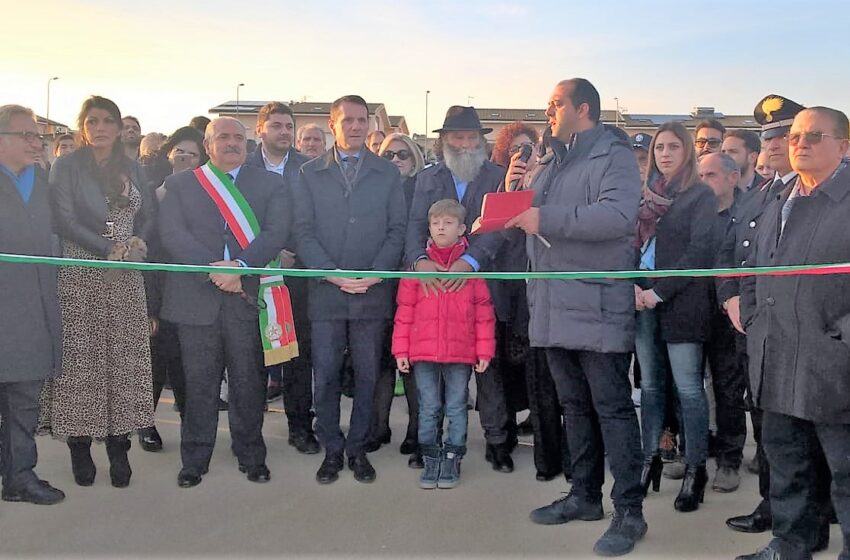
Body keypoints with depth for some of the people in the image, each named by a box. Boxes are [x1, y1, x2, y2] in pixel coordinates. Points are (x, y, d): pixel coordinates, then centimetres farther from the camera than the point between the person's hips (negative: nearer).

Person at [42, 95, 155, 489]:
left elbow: (150, 216, 12)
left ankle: (118, 447, 9)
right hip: (80, 277, -3)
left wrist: (138, 241, -9)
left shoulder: (131, 169, 14)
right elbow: (64, 220, -7)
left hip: (126, 278, 3)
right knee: (80, 357, -2)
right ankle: (79, 446, 9)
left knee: (125, 357, 1)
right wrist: (108, 249, -16)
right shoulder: (66, 167, 3)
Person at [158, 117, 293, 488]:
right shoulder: (179, 185, 11)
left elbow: (276, 232, -4)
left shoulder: (270, 185, 10)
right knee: (199, 384, 6)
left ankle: (251, 456, 21)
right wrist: (214, 269, -15)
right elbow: (172, 234, -3)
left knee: (248, 382, 6)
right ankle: (195, 460, 20)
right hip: (196, 297, 0)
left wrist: (240, 265, -19)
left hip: (248, 296, 0)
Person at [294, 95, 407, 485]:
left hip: (373, 292, 1)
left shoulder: (388, 173, 8)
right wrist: (331, 273, -12)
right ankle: (331, 449, 18)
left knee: (367, 375, 7)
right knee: (325, 376, 3)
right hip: (325, 291, 0)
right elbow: (303, 231, 1)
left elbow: (398, 230, 3)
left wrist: (375, 274, -11)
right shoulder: (310, 173, 7)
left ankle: (358, 448, 21)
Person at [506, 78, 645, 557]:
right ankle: (585, 495, 28)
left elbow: (619, 215, -25)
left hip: (597, 307, -8)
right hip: (556, 307, 8)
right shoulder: (556, 164, 20)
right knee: (575, 405, 15)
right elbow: (539, 225, 26)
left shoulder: (615, 156, -7)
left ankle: (630, 512, 6)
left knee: (612, 408, -3)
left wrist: (546, 217, -24)